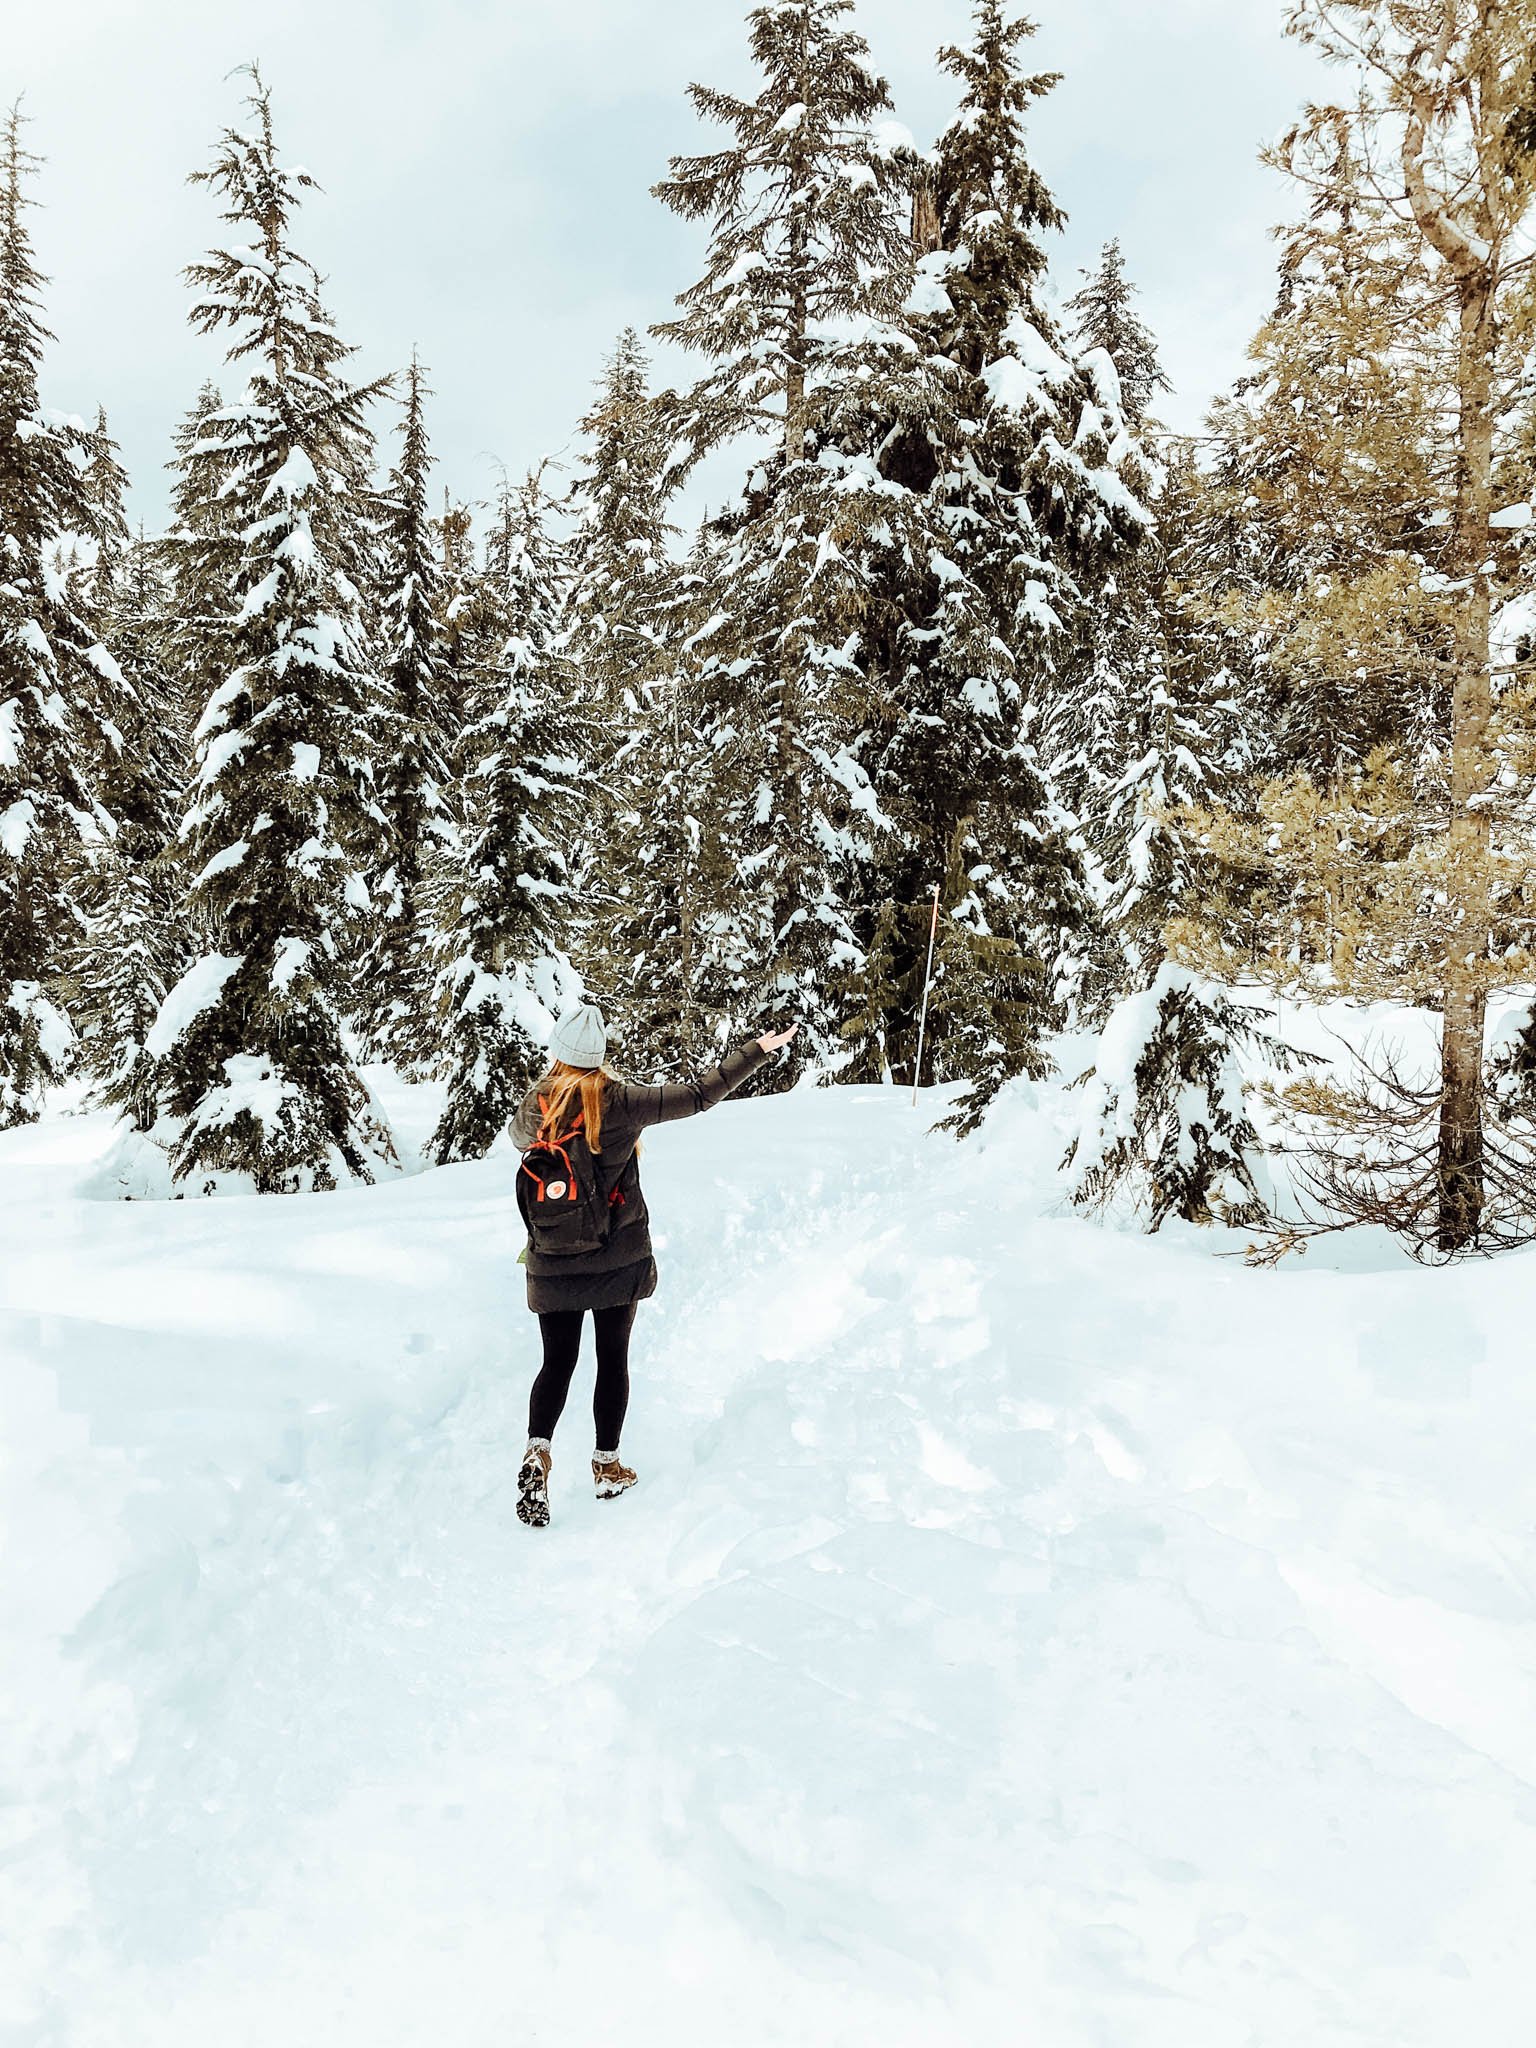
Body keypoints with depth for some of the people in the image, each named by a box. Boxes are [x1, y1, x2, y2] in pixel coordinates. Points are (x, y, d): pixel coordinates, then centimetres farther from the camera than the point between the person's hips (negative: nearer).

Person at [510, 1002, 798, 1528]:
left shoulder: (535, 1106, -8)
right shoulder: (619, 1102, -14)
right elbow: (700, 1095, -11)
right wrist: (757, 1051, -3)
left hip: (552, 1268, 1)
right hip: (619, 1262, -1)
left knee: (557, 1361, 11)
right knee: (613, 1360, 12)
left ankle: (538, 1450, -10)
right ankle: (607, 1466, 21)